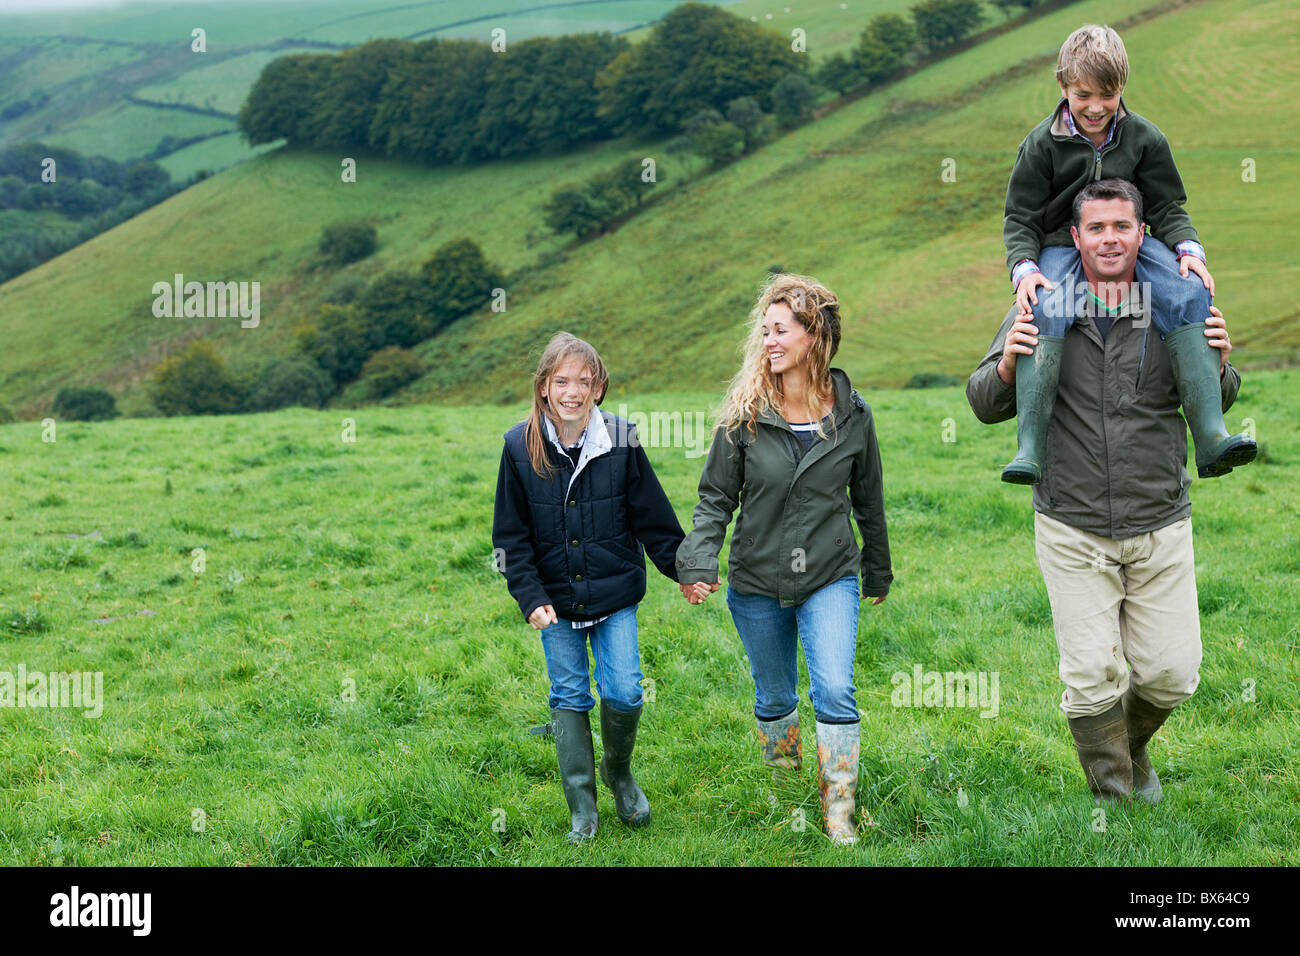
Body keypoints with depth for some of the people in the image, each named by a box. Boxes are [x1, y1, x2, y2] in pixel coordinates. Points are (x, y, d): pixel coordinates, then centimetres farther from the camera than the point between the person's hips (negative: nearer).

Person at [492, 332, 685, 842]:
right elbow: (511, 536, -1)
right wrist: (531, 597, -9)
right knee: (569, 698, 5)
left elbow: (653, 519, 3)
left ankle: (619, 772, 25)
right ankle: (582, 810, 16)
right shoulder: (520, 447, -6)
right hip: (556, 600, 1)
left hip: (615, 596, 0)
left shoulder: (621, 440, -7)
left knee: (624, 692, -6)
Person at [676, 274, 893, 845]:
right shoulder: (745, 415, -8)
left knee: (835, 691, -14)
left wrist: (878, 574, 18)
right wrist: (698, 562, -17)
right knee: (774, 698, 15)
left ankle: (839, 813, 0)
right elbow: (716, 497, -3)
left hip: (830, 578, -1)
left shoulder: (851, 415, -5)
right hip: (758, 583, 1)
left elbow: (868, 502, 8)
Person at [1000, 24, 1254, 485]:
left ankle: (1211, 435, -32)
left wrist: (1188, 247, -13)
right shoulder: (1042, 144, -2)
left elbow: (1167, 208, 8)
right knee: (1046, 314, -35)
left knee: (1188, 294, -27)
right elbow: (1020, 217, 0)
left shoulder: (1143, 137, 3)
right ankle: (1029, 448, -39)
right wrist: (1024, 267, -19)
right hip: (1061, 247, -2)